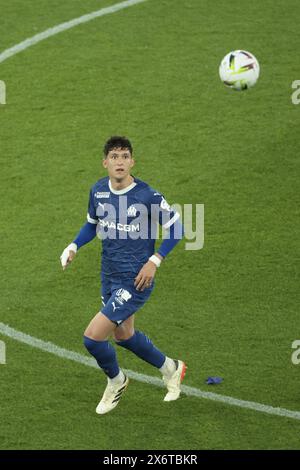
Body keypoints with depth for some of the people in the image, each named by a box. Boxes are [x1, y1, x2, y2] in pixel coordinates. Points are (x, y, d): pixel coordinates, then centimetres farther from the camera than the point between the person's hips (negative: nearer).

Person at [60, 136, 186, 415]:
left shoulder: (148, 196, -19)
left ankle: (116, 381, 19)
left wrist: (154, 262, -16)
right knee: (123, 335, 23)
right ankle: (170, 369, 48)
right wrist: (74, 246, -1)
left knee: (93, 337, -12)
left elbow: (176, 228, -8)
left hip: (135, 282, -7)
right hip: (109, 278, 7)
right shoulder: (98, 191, -2)